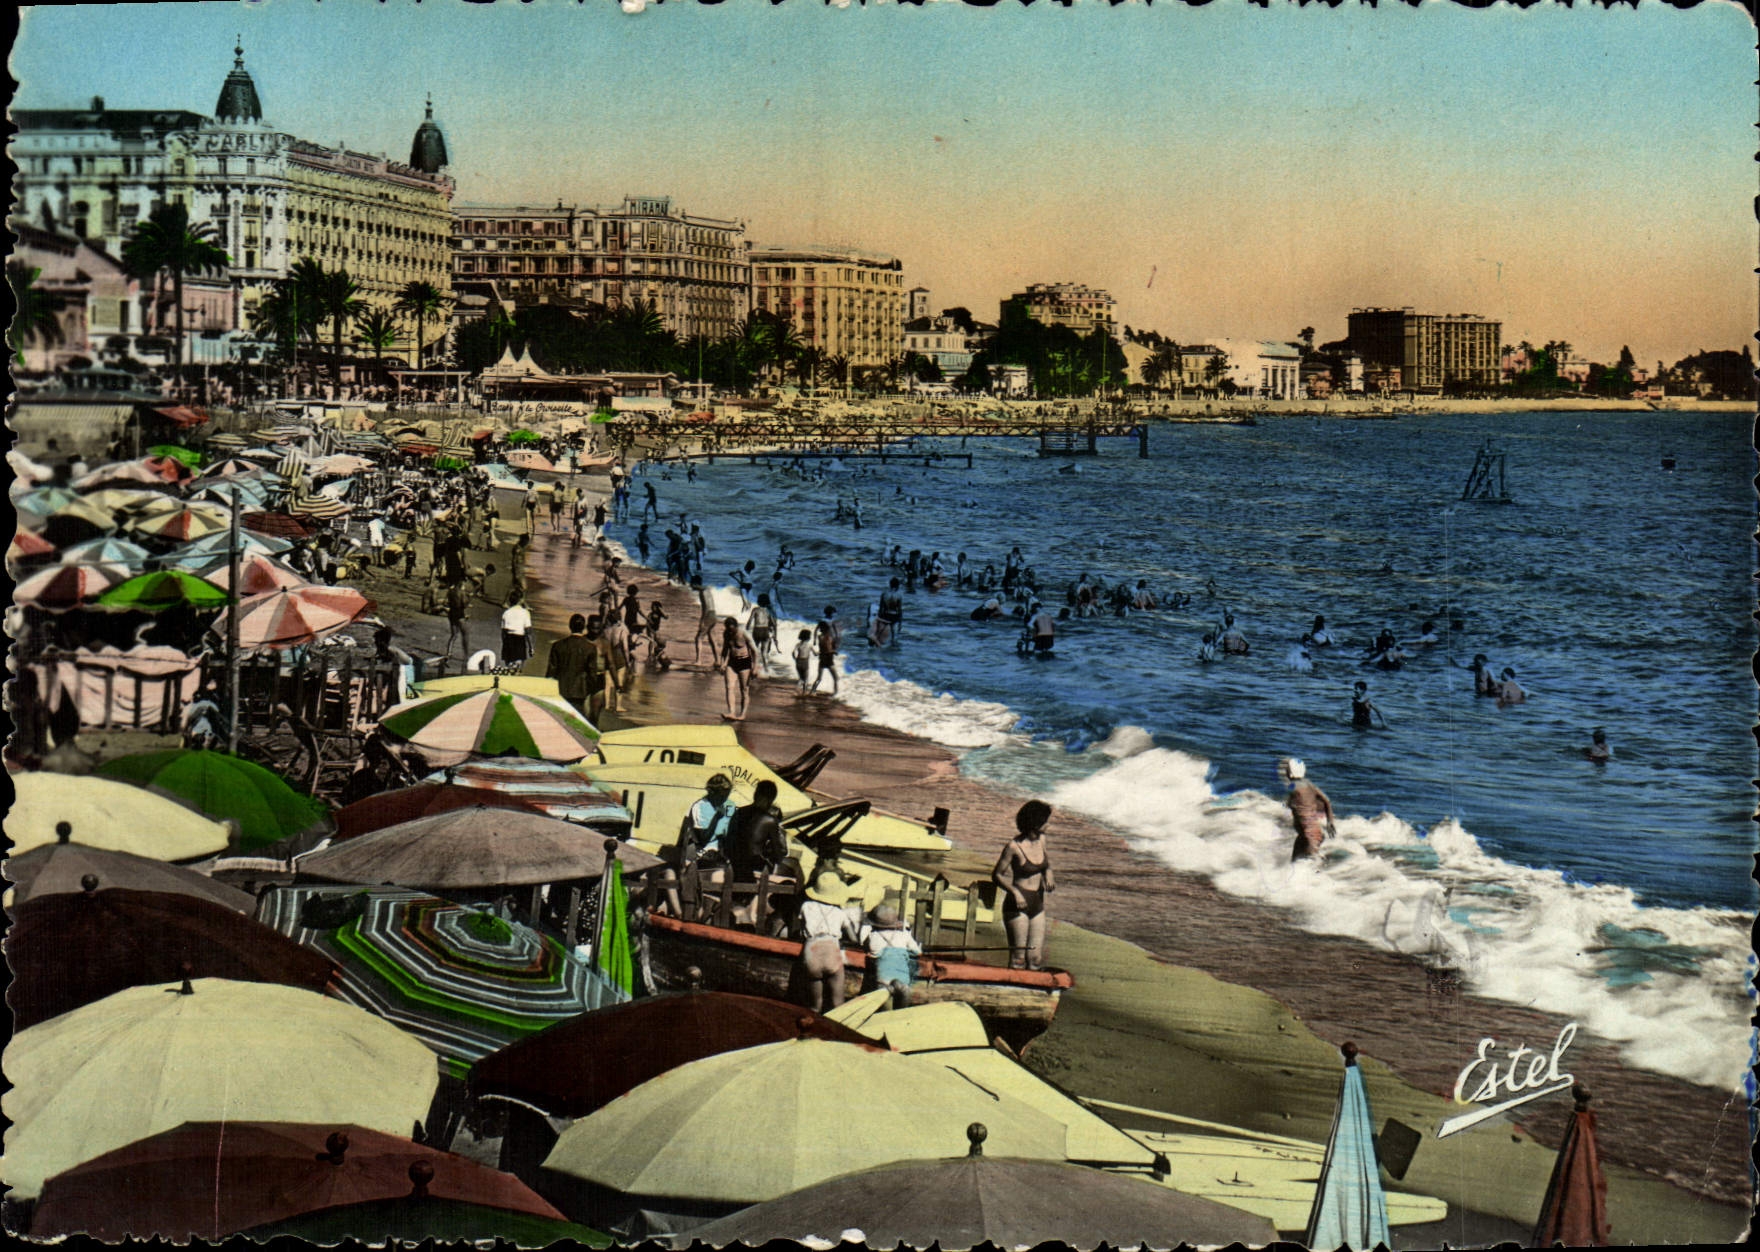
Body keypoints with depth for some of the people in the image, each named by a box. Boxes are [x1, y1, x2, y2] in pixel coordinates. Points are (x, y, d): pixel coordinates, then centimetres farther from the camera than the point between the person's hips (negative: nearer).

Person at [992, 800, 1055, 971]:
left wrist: (1048, 879, -1)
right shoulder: (1014, 846, -15)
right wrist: (1015, 892, -22)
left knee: (1036, 959, 3)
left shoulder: (1041, 839, 3)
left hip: (1037, 904, 6)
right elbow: (996, 875, -8)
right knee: (1018, 959, -6)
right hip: (1017, 905, -6)